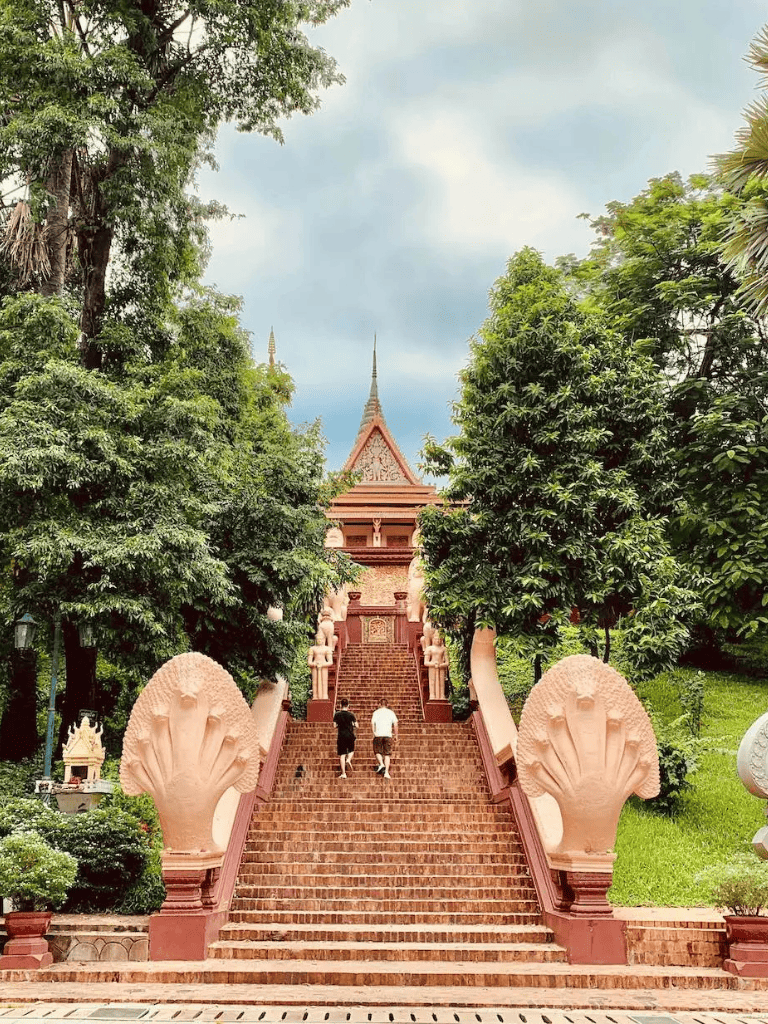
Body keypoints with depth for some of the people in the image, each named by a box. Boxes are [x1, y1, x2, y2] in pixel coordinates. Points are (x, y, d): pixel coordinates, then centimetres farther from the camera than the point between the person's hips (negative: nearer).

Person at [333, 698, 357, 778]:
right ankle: (349, 760, -7)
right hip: (350, 735, 0)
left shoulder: (337, 714, -3)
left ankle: (343, 773, -2)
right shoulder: (351, 714, -4)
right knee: (351, 750, 24)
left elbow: (334, 726, -3)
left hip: (341, 736, 0)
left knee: (342, 754, 2)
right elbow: (356, 726, -4)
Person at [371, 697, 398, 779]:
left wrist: (374, 732, 5)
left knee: (377, 751, 14)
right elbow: (395, 724, 2)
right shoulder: (391, 712, 9)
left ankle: (381, 764, -11)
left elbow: (372, 723, -6)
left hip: (378, 735, -1)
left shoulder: (376, 712, 5)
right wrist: (395, 735, 8)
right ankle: (386, 772, -2)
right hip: (388, 735, 1)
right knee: (387, 754, 5)